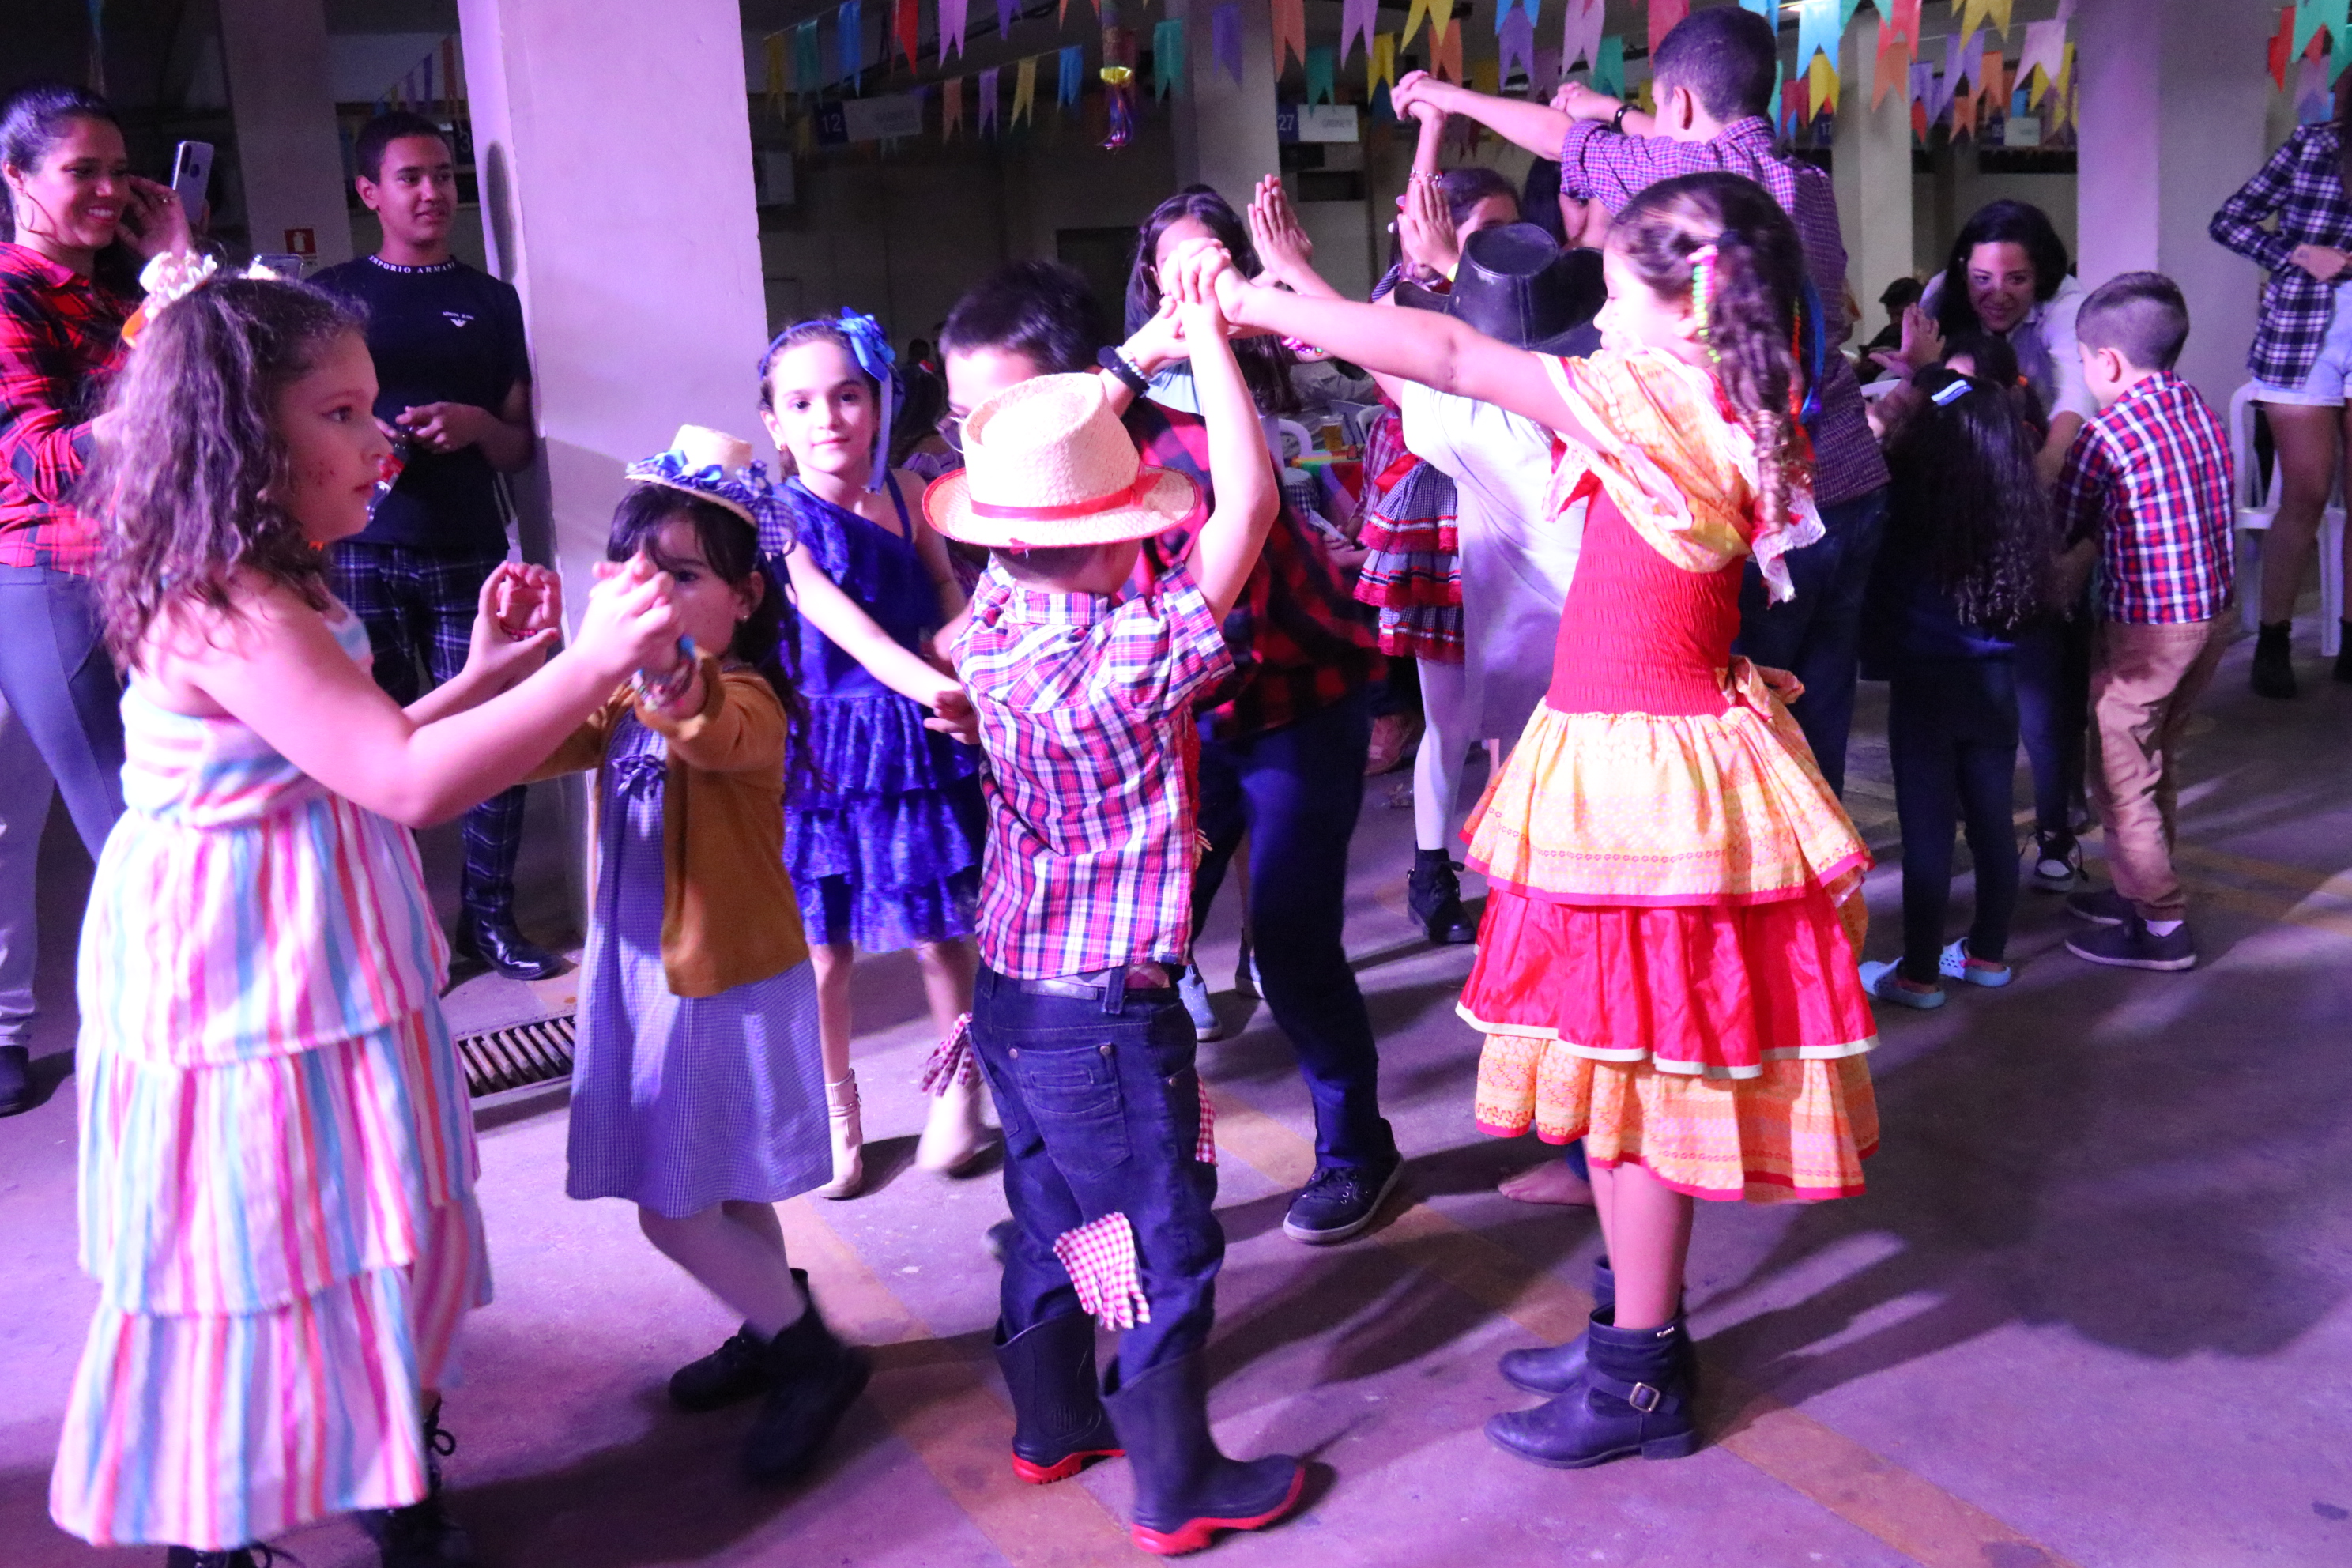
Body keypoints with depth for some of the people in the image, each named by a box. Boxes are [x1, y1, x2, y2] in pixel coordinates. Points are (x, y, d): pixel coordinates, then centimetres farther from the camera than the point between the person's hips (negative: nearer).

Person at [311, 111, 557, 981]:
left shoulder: (491, 300, 14)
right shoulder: (332, 294, 10)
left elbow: (520, 447, 13)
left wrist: (476, 425, -8)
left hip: (469, 552, 1)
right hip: (364, 552, -1)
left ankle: (489, 913, 8)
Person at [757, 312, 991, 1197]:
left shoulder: (907, 492, 3)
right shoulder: (780, 520, -8)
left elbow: (948, 593, 4)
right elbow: (837, 618, -21)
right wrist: (927, 683, -36)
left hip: (921, 741, 2)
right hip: (823, 748, -2)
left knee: (939, 933, 7)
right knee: (821, 948, 4)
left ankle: (957, 1091, 29)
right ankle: (836, 1117, 24)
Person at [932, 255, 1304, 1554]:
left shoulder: (998, 615, -5)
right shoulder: (1129, 657, -26)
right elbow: (1247, 501, -25)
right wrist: (1206, 334, -16)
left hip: (1012, 991, 8)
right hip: (1109, 1012, -8)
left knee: (1052, 1215, 23)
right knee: (1164, 1241, 8)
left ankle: (1053, 1423, 40)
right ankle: (1178, 1488, 21)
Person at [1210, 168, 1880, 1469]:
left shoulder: (1666, 403, -16)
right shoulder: (1720, 419, 9)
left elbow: (1456, 359, -15)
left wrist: (1259, 307, -9)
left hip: (1641, 773, -9)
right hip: (1631, 757, 9)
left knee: (1632, 1069, 2)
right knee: (1629, 1069, 18)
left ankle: (1639, 1380, 16)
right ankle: (1635, 1329, 33)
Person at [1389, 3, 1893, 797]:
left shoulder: (1679, 169, -6)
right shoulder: (1810, 184, 13)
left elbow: (1556, 133, 9)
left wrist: (1448, 95, 25)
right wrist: (1617, 113, 44)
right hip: (1857, 489, 7)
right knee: (1817, 731, 13)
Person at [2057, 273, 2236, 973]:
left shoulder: (2107, 433, -17)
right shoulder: (2201, 413, 4)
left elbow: (2058, 529, -8)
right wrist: (2101, 539, 16)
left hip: (2145, 629, -8)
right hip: (2212, 614, 8)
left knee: (2120, 778, 4)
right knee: (2157, 765, 21)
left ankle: (2162, 927, 8)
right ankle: (2138, 889, 34)